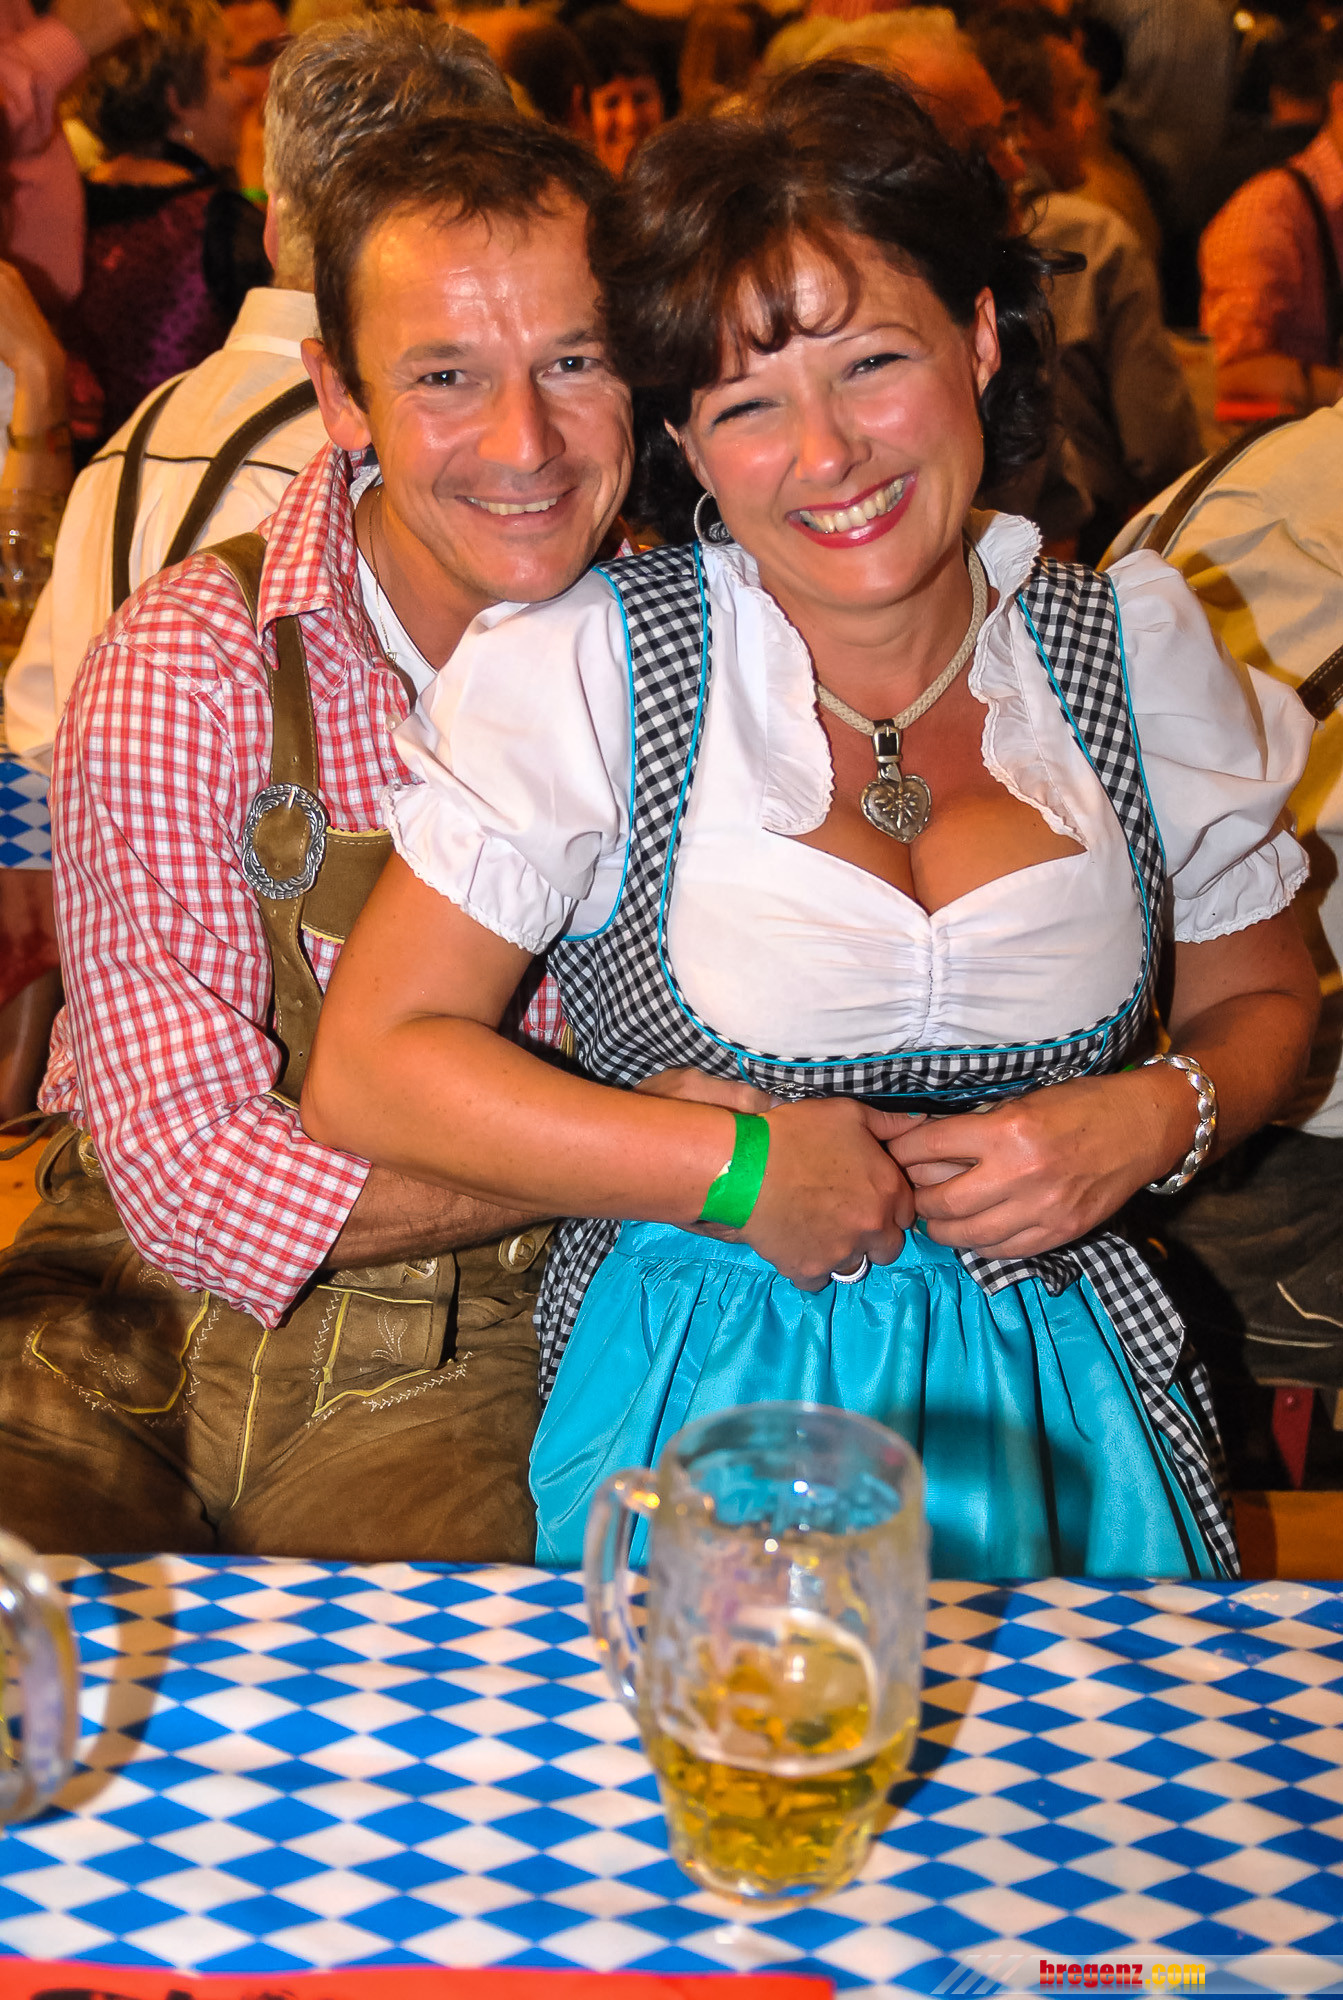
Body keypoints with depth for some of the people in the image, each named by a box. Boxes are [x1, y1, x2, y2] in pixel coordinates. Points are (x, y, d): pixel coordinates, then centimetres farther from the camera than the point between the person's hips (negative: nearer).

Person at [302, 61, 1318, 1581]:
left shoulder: (1139, 651, 4)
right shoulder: (589, 670, -6)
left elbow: (1264, 997, 16)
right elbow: (368, 1070, -7)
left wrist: (1160, 1115, -7)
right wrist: (741, 1168, -13)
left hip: (1052, 1388, 3)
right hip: (698, 1394, -2)